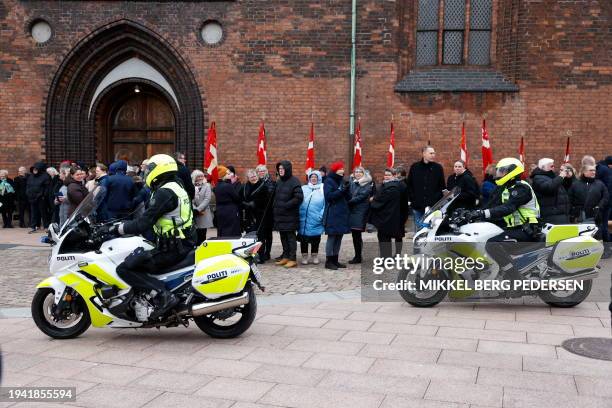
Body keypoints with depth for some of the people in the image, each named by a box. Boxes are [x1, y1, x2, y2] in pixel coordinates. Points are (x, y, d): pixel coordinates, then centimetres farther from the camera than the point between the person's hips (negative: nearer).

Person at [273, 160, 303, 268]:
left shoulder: (294, 181, -10)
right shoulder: (279, 181, 12)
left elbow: (299, 198, -16)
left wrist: (286, 205, -17)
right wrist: (275, 206, 9)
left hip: (290, 215, -7)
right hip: (279, 214, 7)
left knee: (290, 236, -2)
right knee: (283, 236, 12)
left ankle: (292, 259, 4)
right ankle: (285, 257, 22)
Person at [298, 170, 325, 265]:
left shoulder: (322, 189, 4)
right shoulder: (303, 188, 9)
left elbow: (325, 204, -1)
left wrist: (322, 215, -12)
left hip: (316, 221, -1)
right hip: (304, 219, 1)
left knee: (316, 239, 8)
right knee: (303, 238, 5)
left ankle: (314, 256, 21)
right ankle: (304, 256, 16)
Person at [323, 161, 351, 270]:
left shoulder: (341, 181, 16)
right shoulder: (329, 181, -5)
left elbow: (348, 197, 13)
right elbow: (329, 196, -17)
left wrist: (346, 190, -7)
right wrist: (341, 190, -20)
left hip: (342, 214, 7)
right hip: (332, 215, -7)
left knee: (339, 237, 9)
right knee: (332, 237, -5)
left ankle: (335, 260, 16)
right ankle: (329, 261, 0)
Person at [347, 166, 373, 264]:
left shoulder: (367, 184, -1)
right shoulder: (352, 183, 15)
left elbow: (362, 196, -12)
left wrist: (350, 201, -12)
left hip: (360, 211, -5)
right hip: (352, 211, 5)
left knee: (356, 234, -7)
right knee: (355, 234, 7)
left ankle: (358, 257, 1)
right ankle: (358, 256, 16)